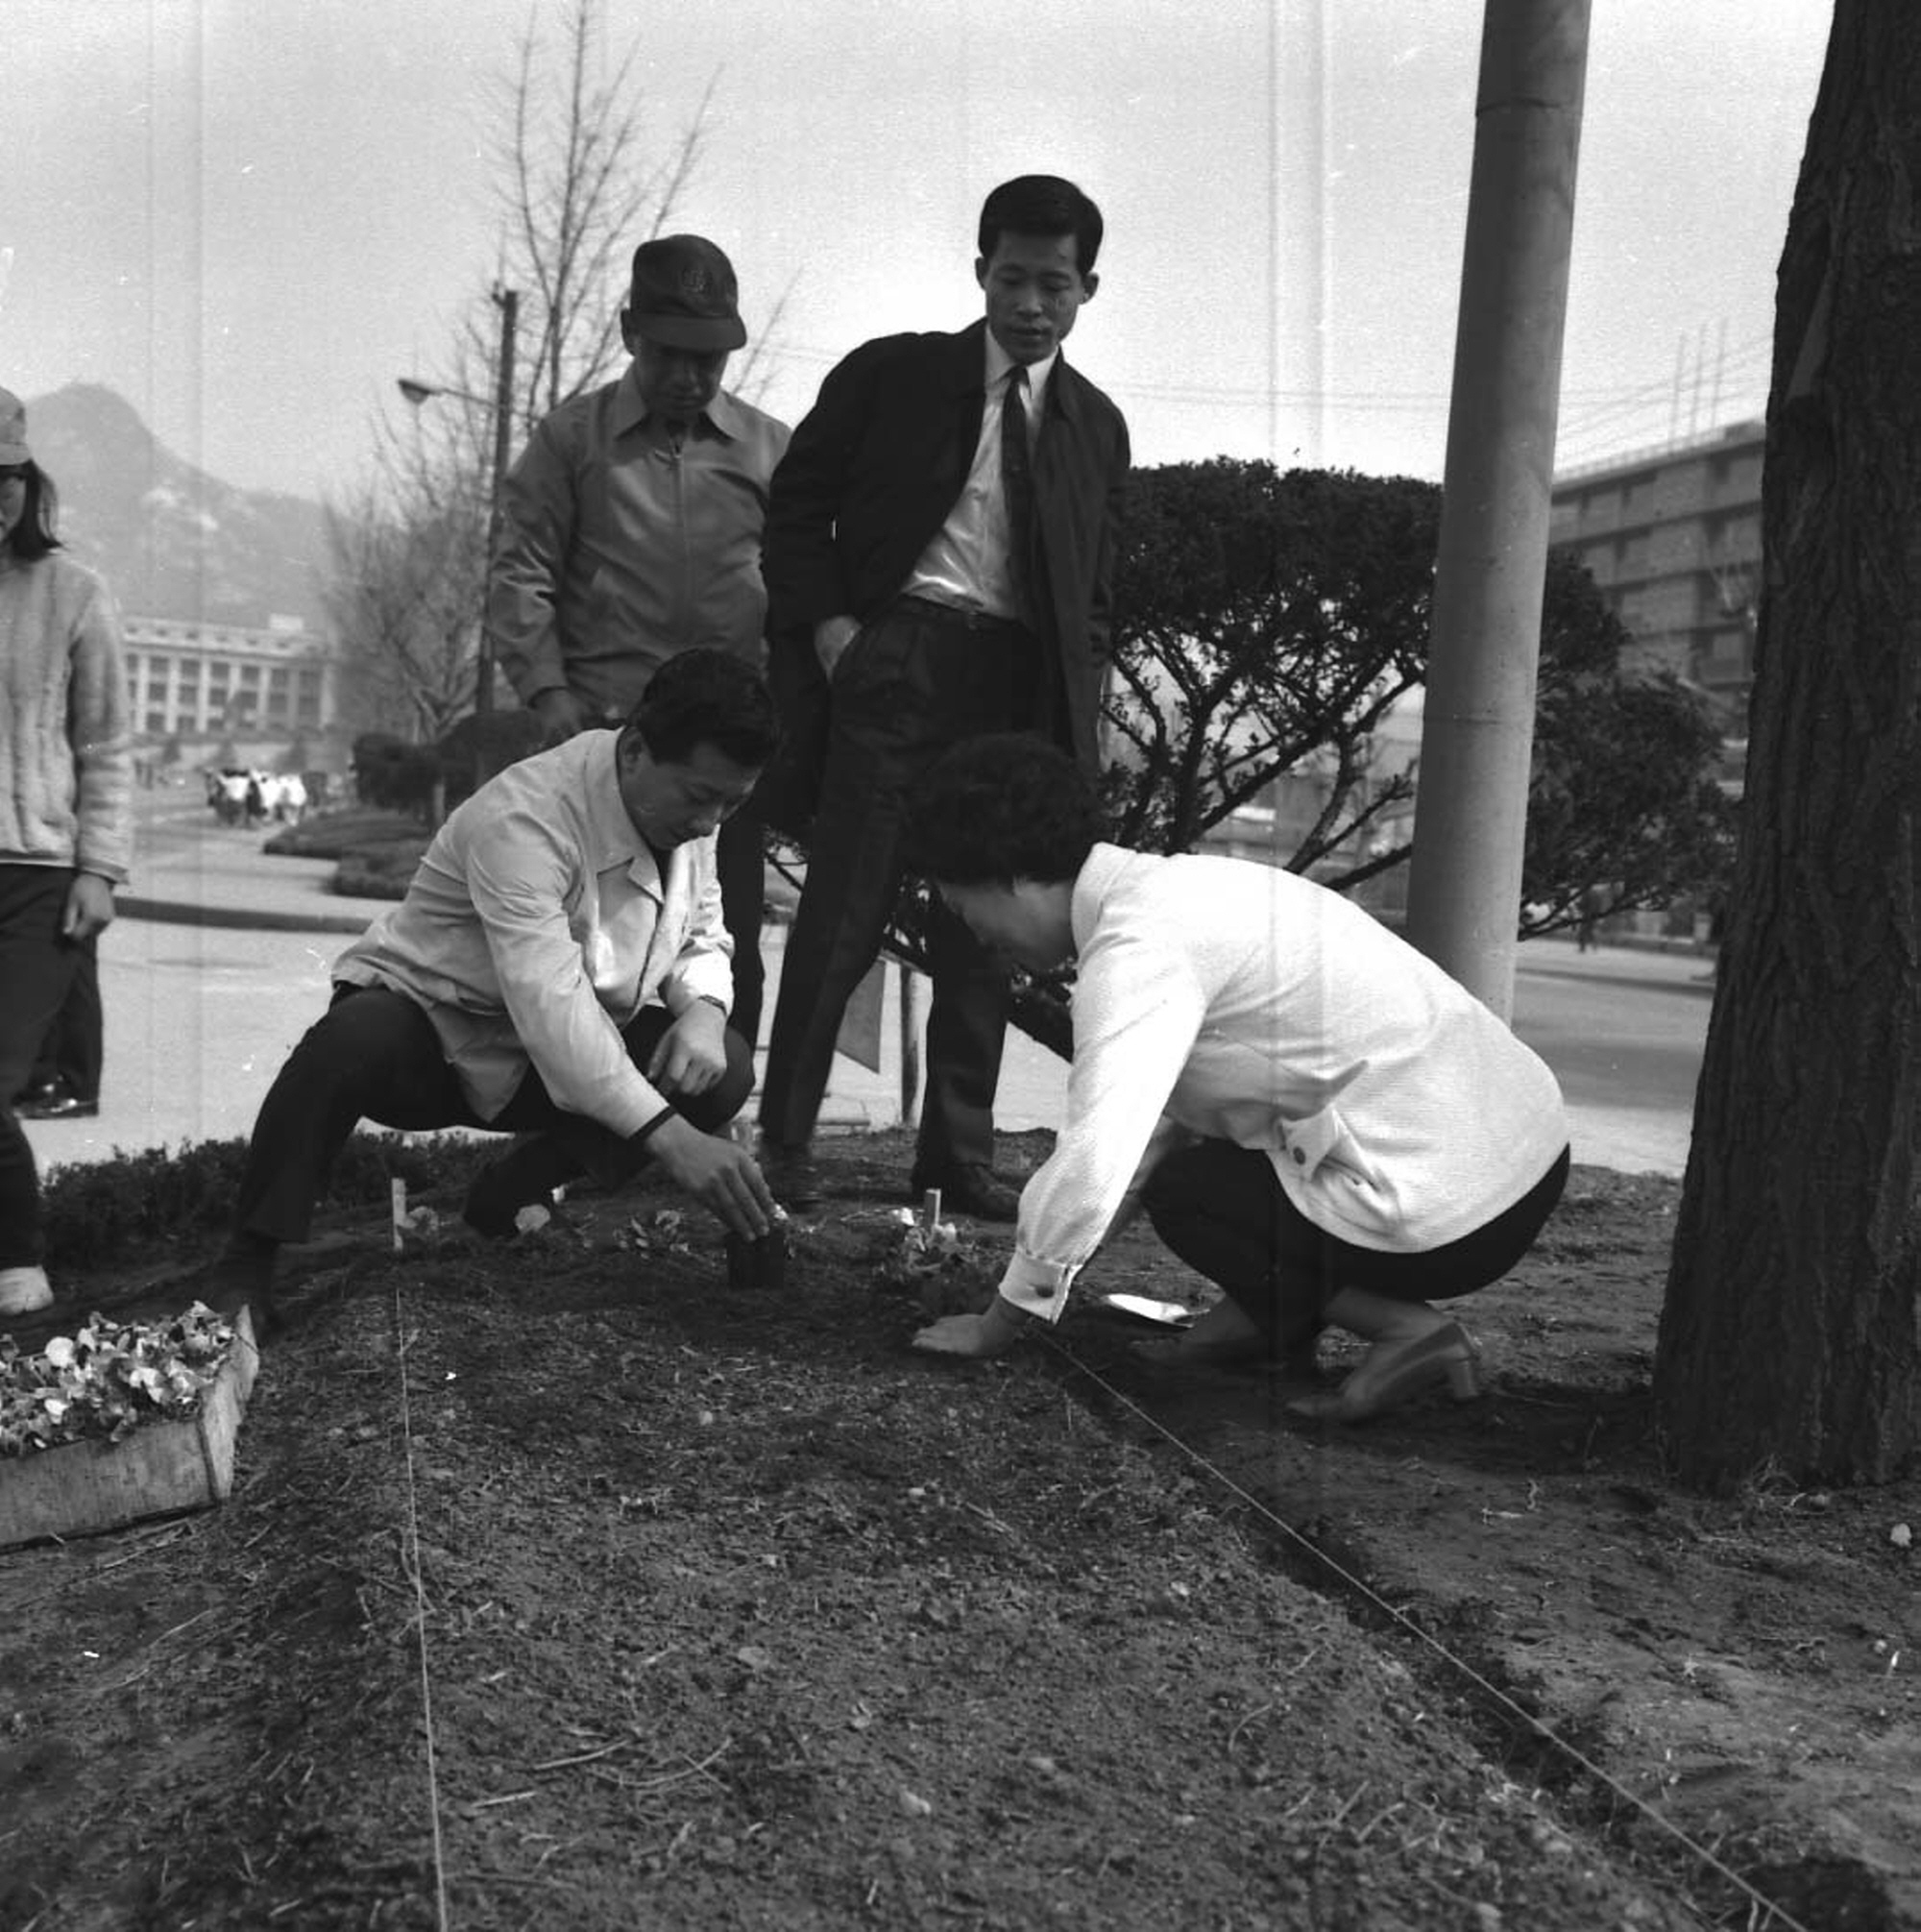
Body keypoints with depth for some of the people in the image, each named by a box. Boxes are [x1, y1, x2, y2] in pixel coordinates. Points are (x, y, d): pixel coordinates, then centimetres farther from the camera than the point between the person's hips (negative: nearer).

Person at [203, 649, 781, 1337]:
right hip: (426, 1028, -6)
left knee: (724, 1067, -18)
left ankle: (510, 1197, 3)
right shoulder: (522, 818, -32)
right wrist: (669, 1137, -45)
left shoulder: (687, 811, -7)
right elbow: (549, 1008, -40)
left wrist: (702, 1009, -18)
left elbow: (701, 938, 8)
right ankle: (247, 1258, -17)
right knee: (346, 1047, -41)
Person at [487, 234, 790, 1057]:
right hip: (603, 727, -1)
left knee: (728, 945, 2)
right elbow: (520, 572, 5)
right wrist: (546, 691, -7)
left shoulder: (771, 449, 12)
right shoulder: (571, 437, 9)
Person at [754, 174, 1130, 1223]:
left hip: (1021, 682, 4)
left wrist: (1076, 722, 7)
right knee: (843, 909, -7)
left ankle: (959, 1156, 13)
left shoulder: (1097, 427, 17)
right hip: (892, 658, -3)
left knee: (985, 928, 5)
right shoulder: (892, 374, 7)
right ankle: (784, 1140, 3)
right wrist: (826, 623, -8)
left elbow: (1094, 594, 19)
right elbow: (798, 503, 7)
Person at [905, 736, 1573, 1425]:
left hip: (1455, 1220, -9)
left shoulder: (1136, 949, -17)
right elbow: (1157, 1117, 20)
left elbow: (1092, 1171, -19)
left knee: (1182, 1189, 8)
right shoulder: (1178, 887, 12)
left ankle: (1404, 1326, 1)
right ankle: (1271, 1314, 17)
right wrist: (1044, 1256, 23)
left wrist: (998, 1323, -4)